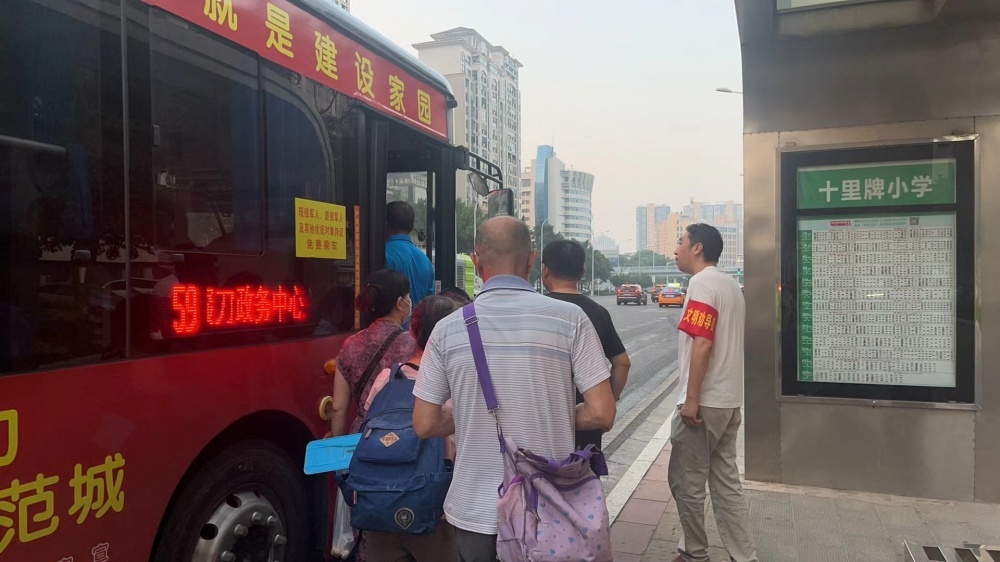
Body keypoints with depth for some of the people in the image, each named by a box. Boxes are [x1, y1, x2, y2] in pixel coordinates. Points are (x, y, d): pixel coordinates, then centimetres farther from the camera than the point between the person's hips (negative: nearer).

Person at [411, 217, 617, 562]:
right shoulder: (569, 319, -11)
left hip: (476, 511, 1)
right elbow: (602, 414, -11)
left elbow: (425, 424, -3)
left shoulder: (448, 329, -7)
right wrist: (558, 416, 6)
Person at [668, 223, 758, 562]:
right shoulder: (731, 285, 14)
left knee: (685, 482, 5)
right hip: (728, 401, 9)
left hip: (704, 402, -9)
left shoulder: (702, 283, -13)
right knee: (726, 483, 13)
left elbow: (702, 345, -21)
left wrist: (691, 399, -19)